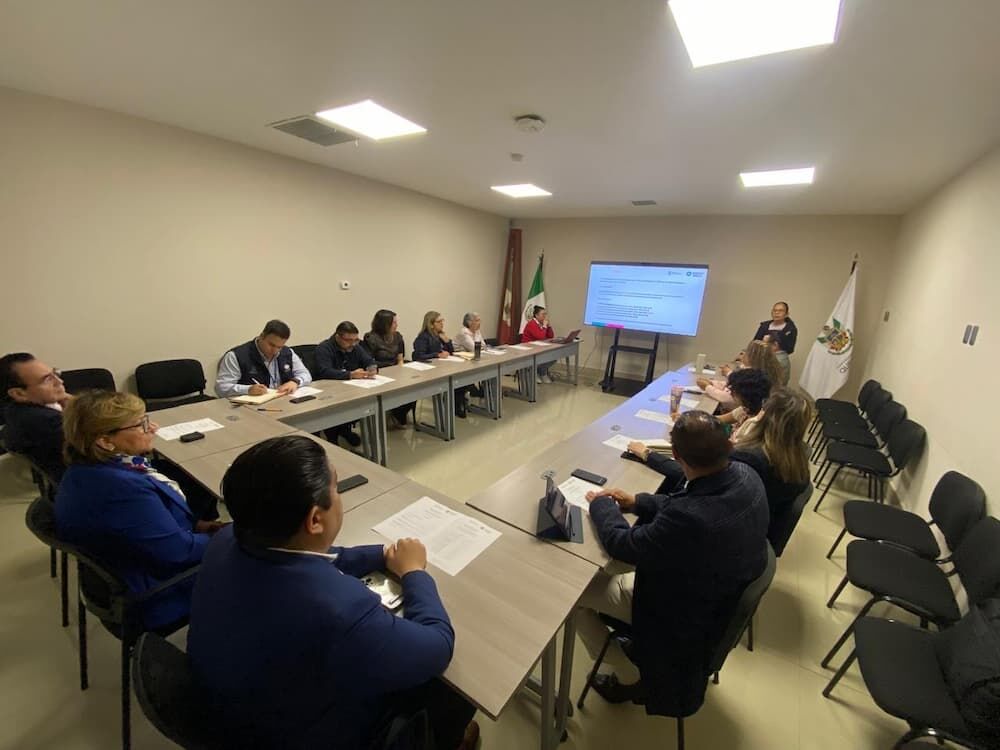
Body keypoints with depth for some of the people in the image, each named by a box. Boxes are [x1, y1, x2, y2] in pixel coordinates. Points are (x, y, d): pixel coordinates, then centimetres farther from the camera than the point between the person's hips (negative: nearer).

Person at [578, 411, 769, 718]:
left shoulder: (689, 519, -43)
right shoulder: (744, 474, -19)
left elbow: (622, 544, -25)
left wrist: (601, 505, -8)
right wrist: (637, 502, -1)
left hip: (689, 609, -7)